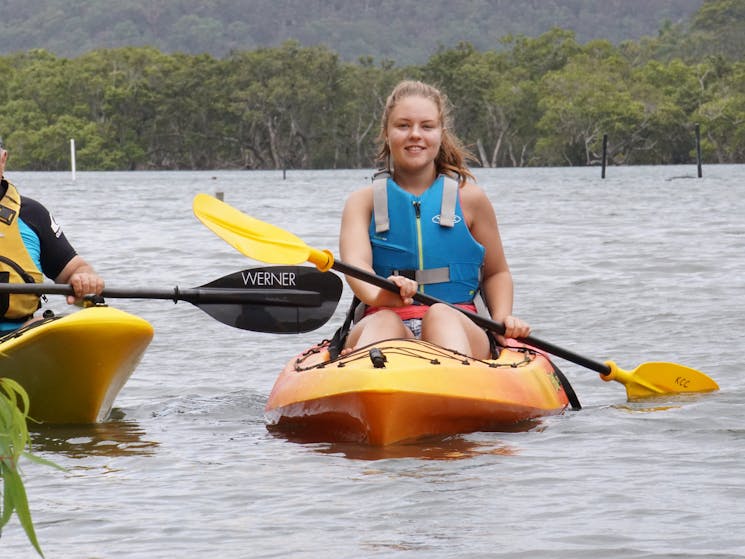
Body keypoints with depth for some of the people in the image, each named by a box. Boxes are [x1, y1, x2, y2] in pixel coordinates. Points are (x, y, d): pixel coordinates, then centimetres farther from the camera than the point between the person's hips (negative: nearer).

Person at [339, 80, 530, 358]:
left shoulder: (469, 198, 14)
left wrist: (503, 319, 0)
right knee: (384, 323, -37)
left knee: (441, 315, -36)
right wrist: (378, 295, -32)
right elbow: (355, 263, -8)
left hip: (460, 328, 0)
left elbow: (496, 273, 23)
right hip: (381, 322, 0)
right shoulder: (362, 202, 12)